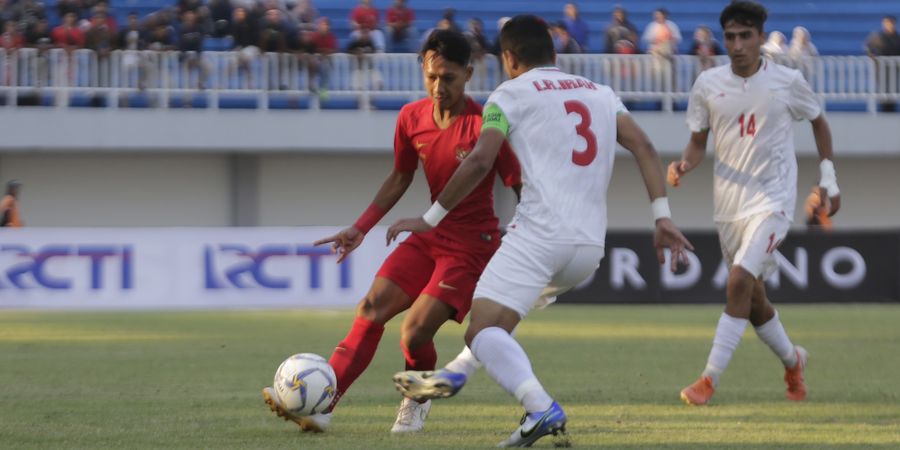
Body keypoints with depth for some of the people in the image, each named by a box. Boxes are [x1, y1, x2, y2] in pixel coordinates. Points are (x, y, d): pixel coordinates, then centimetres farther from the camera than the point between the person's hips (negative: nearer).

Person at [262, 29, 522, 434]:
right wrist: (360, 228, 7)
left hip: (473, 245, -6)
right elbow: (400, 178, 15)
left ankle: (418, 400, 14)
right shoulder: (411, 118, 0)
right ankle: (321, 406, -15)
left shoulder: (484, 126, -18)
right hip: (429, 234, 6)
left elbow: (520, 188, -12)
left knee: (414, 332, -18)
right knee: (371, 309, -10)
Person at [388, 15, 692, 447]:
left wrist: (430, 218, 0)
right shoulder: (601, 93, 21)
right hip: (591, 246, 7)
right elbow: (643, 147, 9)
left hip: (540, 233, -7)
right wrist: (663, 217, 4)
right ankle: (453, 376, 32)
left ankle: (542, 409, -36)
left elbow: (480, 161, -7)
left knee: (483, 330, -14)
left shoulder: (510, 94, 5)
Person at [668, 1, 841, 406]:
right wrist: (684, 166, -15)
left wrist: (829, 178, 9)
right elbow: (698, 142, 7)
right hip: (729, 203, 4)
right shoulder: (708, 84, -2)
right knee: (752, 297, 11)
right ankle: (792, 361, 38)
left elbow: (818, 122, 11)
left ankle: (710, 380, -18)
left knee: (739, 281, -21)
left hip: (772, 199, -4)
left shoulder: (787, 82, -7)